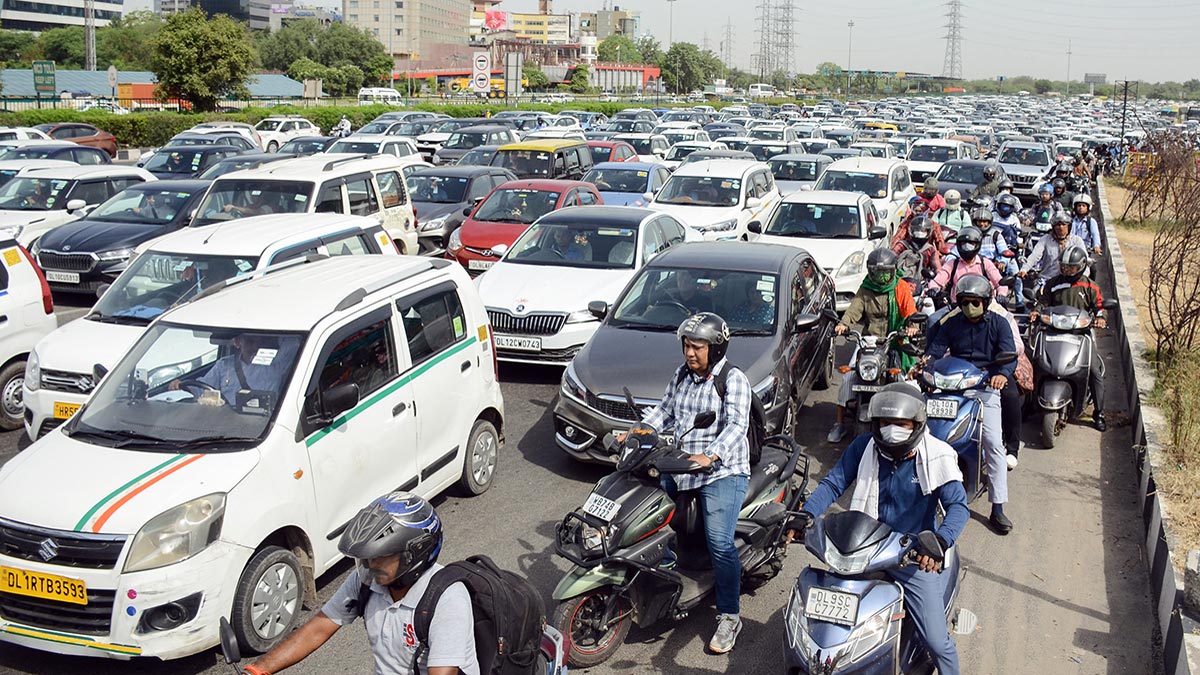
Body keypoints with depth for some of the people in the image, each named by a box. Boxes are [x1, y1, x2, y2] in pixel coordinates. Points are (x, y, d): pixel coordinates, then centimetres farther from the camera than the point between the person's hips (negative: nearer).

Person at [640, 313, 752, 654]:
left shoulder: (733, 379, -10)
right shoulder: (682, 375, 11)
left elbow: (736, 425, -22)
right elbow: (664, 411, 20)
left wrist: (710, 456, -37)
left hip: (722, 472, -7)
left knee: (720, 542, -16)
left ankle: (729, 617, -7)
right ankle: (666, 570, 23)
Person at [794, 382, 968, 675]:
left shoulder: (937, 456, -13)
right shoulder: (864, 447, -5)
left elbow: (958, 505, -20)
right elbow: (832, 484, -4)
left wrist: (940, 540, -39)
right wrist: (806, 514, -22)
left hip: (915, 558, -3)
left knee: (937, 641, -3)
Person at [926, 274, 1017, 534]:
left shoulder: (998, 323, 9)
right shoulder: (951, 323, 15)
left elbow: (1008, 353, -5)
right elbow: (936, 348, 6)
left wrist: (1002, 373, -28)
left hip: (985, 387, -2)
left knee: (994, 444, -14)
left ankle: (997, 509, -11)